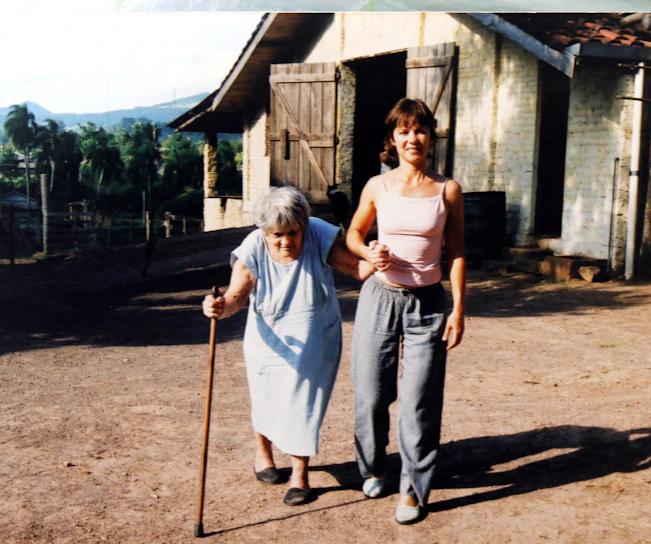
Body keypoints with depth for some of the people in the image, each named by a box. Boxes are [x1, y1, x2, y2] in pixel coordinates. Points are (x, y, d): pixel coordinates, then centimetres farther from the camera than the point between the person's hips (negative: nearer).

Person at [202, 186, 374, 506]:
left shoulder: (319, 236, -17)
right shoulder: (253, 249, -18)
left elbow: (358, 268, -16)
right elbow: (237, 296, -25)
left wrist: (374, 262, -40)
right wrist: (221, 308, -48)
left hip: (314, 345, -1)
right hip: (269, 343, 1)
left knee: (303, 405, 1)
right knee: (266, 401, 15)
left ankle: (299, 474, 22)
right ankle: (263, 453, 46)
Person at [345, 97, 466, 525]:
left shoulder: (448, 190, 0)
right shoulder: (377, 187, 2)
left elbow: (456, 253, 4)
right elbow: (354, 233, 16)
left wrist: (459, 310, -1)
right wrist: (369, 253, -7)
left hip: (427, 303, -1)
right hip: (379, 297, 1)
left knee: (419, 402, -2)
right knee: (371, 394, 7)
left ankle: (413, 489, 14)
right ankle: (374, 468, 33)